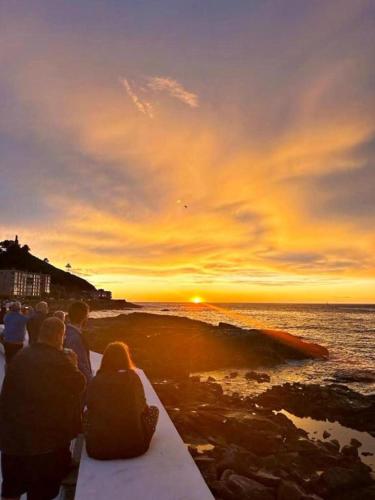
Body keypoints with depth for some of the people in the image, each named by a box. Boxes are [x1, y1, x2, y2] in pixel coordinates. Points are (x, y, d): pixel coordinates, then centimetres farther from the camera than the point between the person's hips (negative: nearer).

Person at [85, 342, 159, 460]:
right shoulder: (132, 377, -4)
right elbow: (142, 406, 7)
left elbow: (91, 410, 10)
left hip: (97, 449, 2)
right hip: (132, 446, -2)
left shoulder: (95, 381, -1)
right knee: (153, 410, 21)